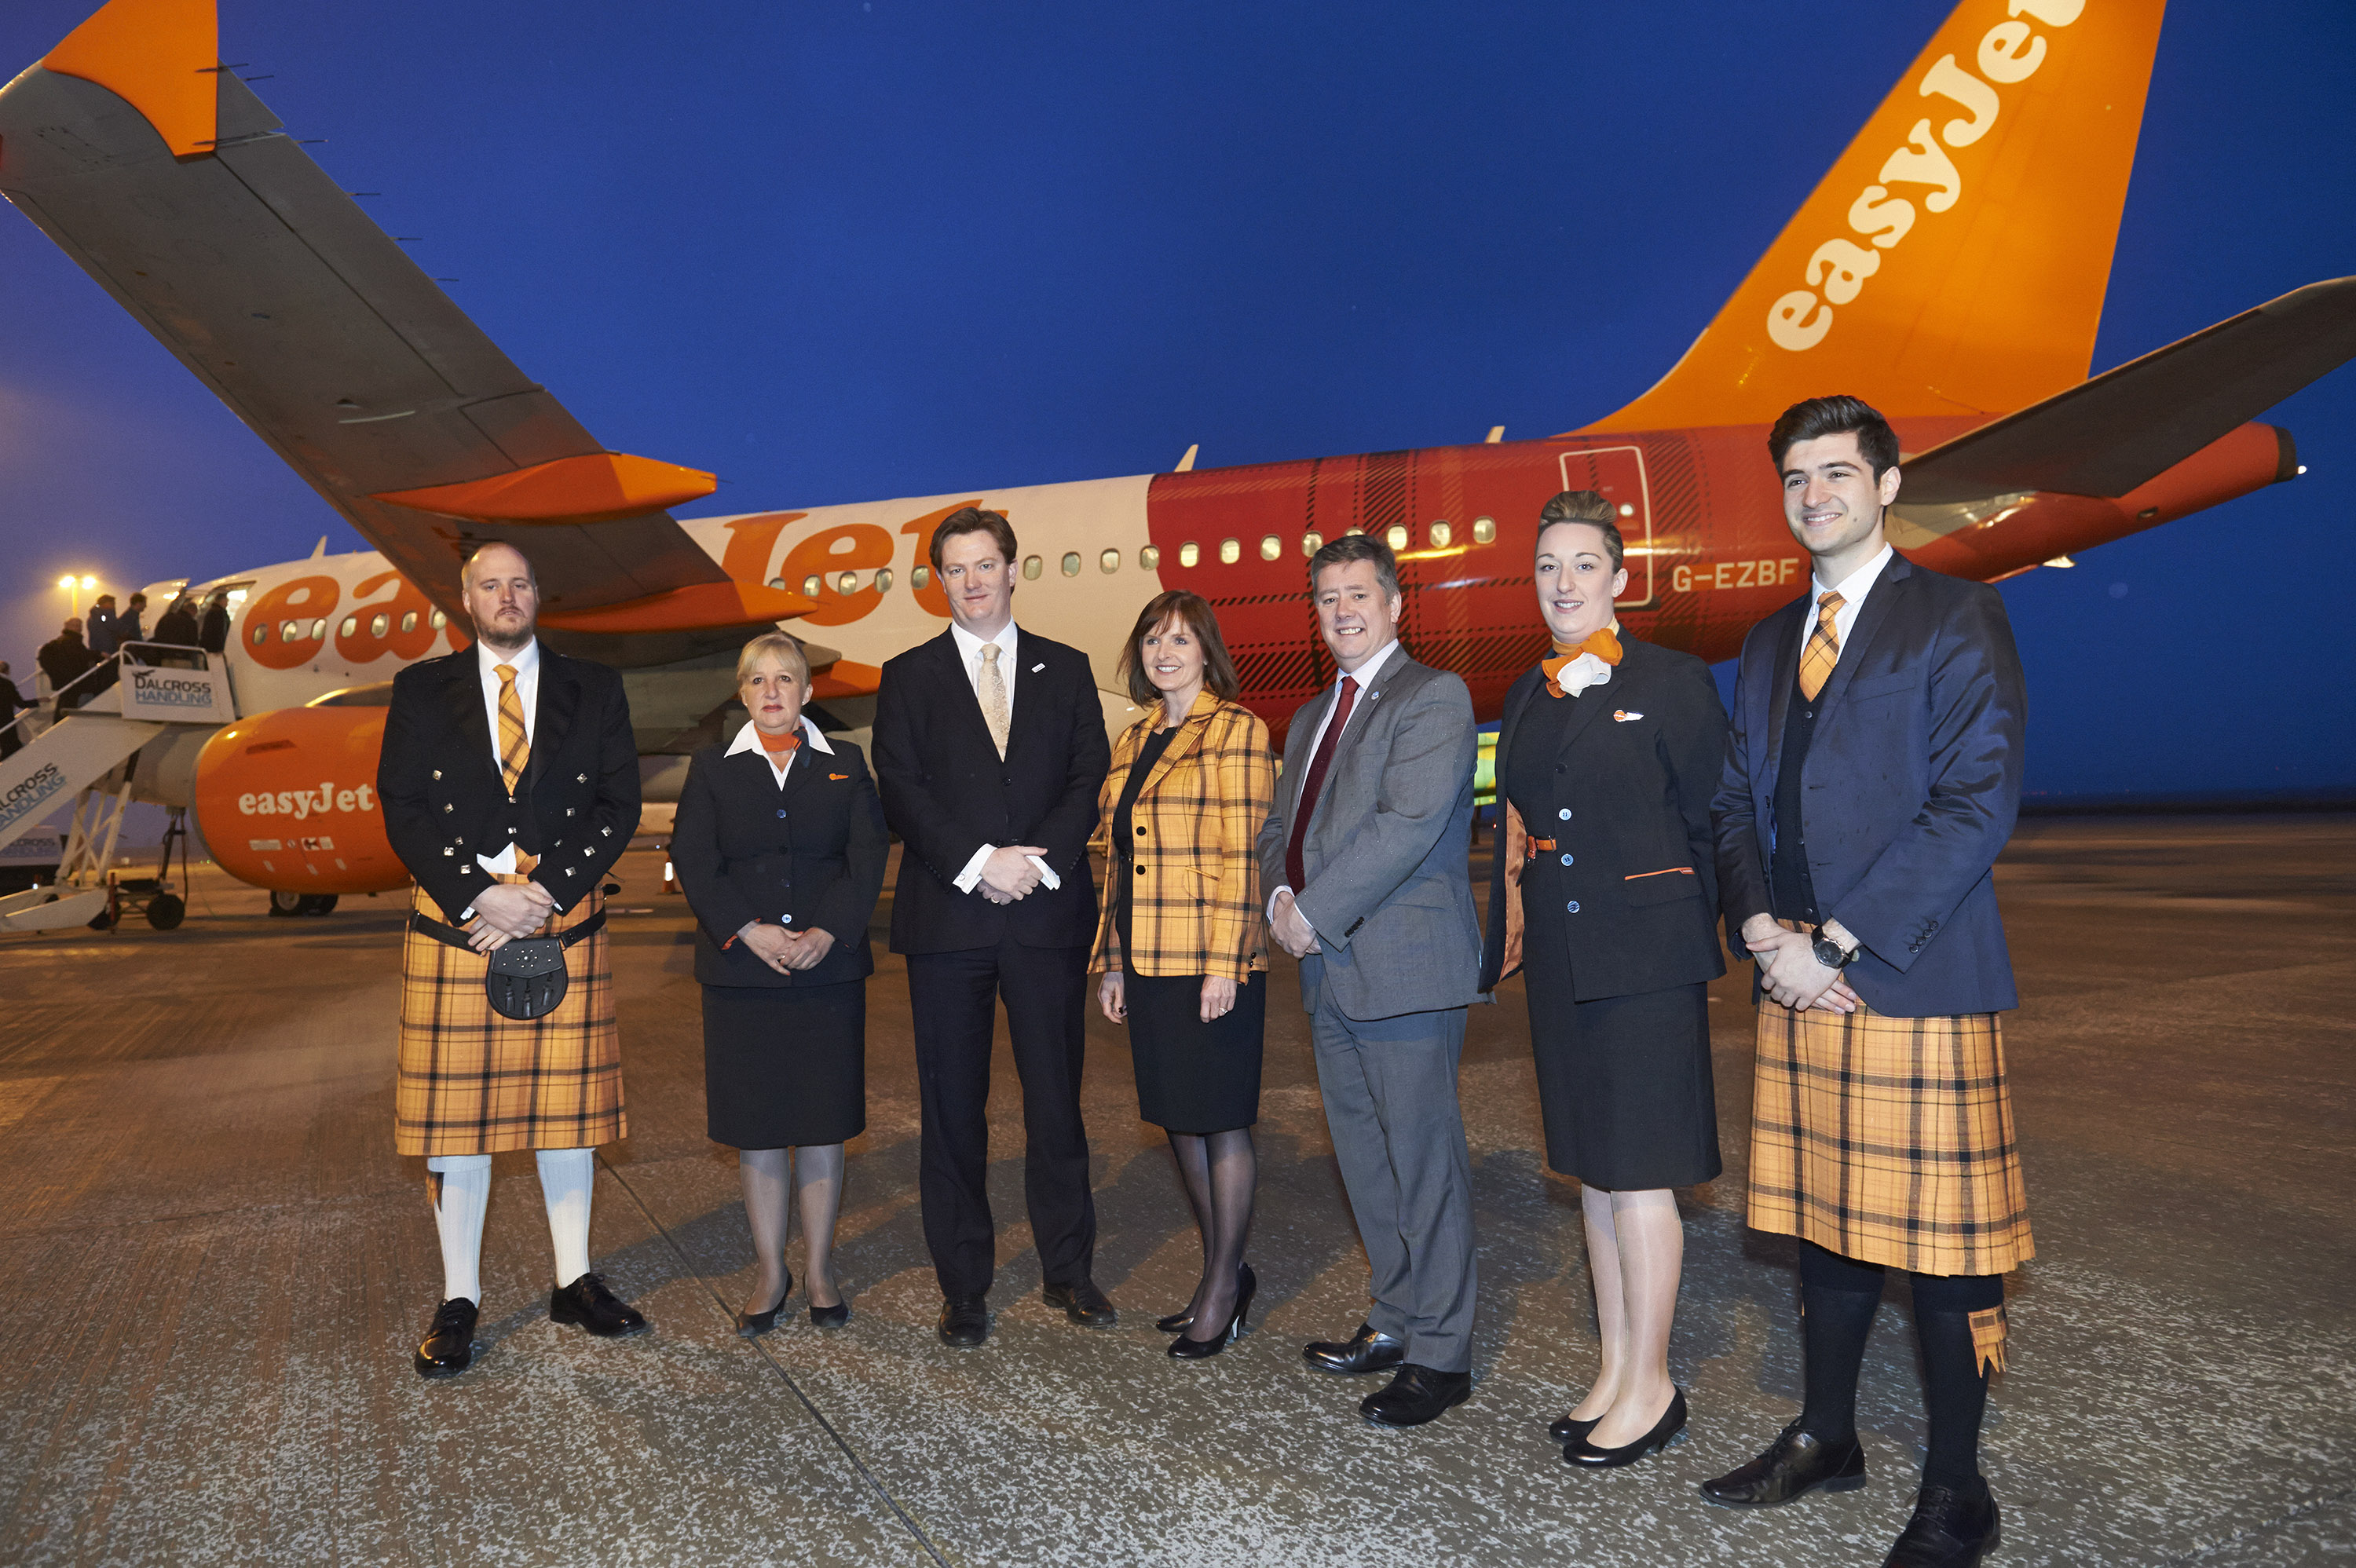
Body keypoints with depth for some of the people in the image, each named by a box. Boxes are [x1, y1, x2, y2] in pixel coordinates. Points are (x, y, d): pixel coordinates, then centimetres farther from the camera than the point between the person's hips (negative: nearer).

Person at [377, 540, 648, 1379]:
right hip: (454, 931, 0)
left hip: (566, 930, 1)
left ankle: (576, 1282, 22)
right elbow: (403, 809, 0)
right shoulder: (421, 691, 8)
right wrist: (479, 897, -12)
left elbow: (619, 806, 2)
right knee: (453, 1117, 4)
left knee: (567, 1104, 8)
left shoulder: (593, 689, 8)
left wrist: (547, 892, -10)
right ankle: (458, 1303, 17)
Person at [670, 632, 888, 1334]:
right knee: (755, 1123, 5)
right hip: (741, 970, 0)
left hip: (829, 966, 0)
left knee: (822, 1120, 5)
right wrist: (748, 930, -15)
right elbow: (693, 859, -2)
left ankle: (820, 1269, 19)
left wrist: (829, 932, -14)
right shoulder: (712, 768, 8)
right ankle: (771, 1271, 19)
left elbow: (869, 854, -1)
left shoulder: (845, 764, 8)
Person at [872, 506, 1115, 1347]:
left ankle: (1069, 1270, 22)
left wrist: (1038, 863, -12)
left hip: (1049, 912, 1)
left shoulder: (1066, 670, 11)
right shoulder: (908, 677, 8)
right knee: (952, 1110, 5)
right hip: (947, 919, 0)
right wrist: (981, 863, -14)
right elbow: (901, 791, -2)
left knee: (1057, 1099, 6)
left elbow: (1090, 779, 3)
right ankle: (964, 1286, 18)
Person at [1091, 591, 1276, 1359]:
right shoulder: (1134, 740, 15)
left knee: (1219, 1121, 4)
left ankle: (1223, 1286, 19)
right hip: (1148, 963, 7)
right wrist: (1113, 961, 14)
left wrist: (1223, 964, -16)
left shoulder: (1236, 730, -6)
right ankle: (1221, 1273, 28)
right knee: (1178, 1120, 13)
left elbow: (1241, 855, -11)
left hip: (1211, 963, -7)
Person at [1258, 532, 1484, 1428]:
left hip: (1405, 966, -8)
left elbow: (1408, 824, -18)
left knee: (1423, 1160, -1)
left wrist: (1317, 913, -16)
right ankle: (1395, 1322, 30)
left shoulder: (1433, 697, -7)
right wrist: (1280, 895, -2)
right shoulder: (1310, 717, 20)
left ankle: (1439, 1356, 12)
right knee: (1364, 1159, 16)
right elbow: (1281, 827, 19)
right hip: (1330, 973, 8)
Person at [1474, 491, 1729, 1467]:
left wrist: (1695, 936, -3)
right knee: (1592, 1167, 14)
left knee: (1637, 1173, 0)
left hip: (1645, 956, -6)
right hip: (1559, 961, 6)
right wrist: (1510, 939, 9)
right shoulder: (1527, 696, 12)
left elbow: (1713, 822, -4)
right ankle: (1616, 1367, 28)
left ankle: (1650, 1388, 16)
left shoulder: (1672, 683, -5)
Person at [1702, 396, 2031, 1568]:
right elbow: (1736, 802, 15)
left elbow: (1979, 800, -12)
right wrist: (1763, 929, -3)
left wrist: (1834, 943, -15)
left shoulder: (1957, 617, -3)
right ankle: (1826, 1438, 30)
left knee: (1941, 1240, 3)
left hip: (1917, 980, -5)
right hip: (1797, 984, 6)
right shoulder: (1768, 643, 17)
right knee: (1824, 1219, 15)